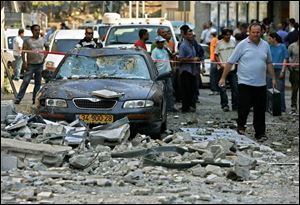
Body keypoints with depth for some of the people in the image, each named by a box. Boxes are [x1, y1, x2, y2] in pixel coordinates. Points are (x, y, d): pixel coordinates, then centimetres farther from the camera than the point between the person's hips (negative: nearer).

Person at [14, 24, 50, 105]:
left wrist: (45, 56, 10)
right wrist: (24, 63, -14)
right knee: (26, 82, -9)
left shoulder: (42, 40, 6)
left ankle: (35, 99, 15)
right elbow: (23, 52, -5)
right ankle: (18, 98, -8)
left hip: (40, 64, 4)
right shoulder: (28, 41, -5)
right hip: (30, 65, -4)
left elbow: (47, 47, 24)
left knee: (38, 83, 7)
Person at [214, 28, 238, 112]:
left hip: (232, 68, 3)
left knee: (235, 87, 3)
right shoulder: (219, 43, -2)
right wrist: (221, 64, -12)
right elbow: (216, 55, 0)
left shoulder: (233, 42, 7)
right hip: (222, 68, -3)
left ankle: (235, 105, 9)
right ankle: (224, 105, 5)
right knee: (223, 88, 0)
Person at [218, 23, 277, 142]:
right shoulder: (242, 45, -5)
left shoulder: (265, 45, 8)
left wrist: (273, 78, 14)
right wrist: (223, 77, -6)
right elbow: (230, 62, -3)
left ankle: (260, 133, 11)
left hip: (260, 84, 4)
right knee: (244, 107, -3)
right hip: (245, 83, -4)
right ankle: (241, 126, 21)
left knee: (260, 110, 5)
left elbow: (269, 63, 18)